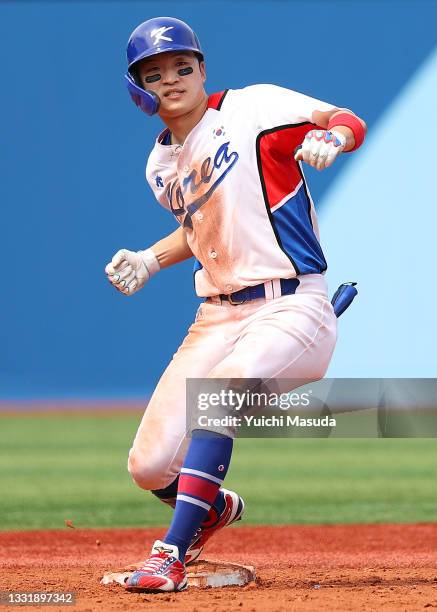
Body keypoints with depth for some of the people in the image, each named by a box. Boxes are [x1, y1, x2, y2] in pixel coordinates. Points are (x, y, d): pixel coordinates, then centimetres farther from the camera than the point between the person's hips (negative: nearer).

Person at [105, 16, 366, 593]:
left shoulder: (253, 108, -6)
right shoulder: (161, 166, 12)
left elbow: (351, 123, -13)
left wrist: (329, 137, -36)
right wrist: (149, 260, 12)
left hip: (292, 308, -6)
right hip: (216, 318, 6)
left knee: (225, 383, -36)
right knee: (149, 468, -4)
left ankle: (172, 554, -30)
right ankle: (213, 508, 34)